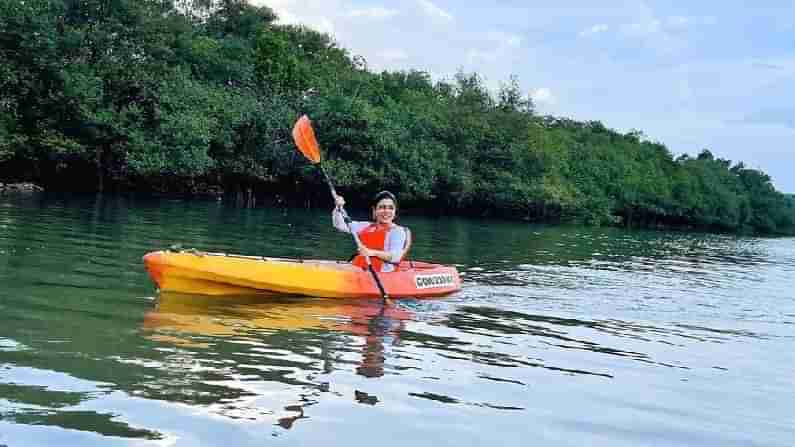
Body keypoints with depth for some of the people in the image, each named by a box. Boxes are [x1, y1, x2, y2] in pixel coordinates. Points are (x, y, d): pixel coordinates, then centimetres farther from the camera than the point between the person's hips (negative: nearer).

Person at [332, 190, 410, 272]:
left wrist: (372, 252, -25)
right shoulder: (366, 226, 19)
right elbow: (340, 225, 20)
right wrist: (339, 208, 2)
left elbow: (396, 257, -14)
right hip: (358, 270, 6)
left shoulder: (397, 231, 0)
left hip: (382, 274, -6)